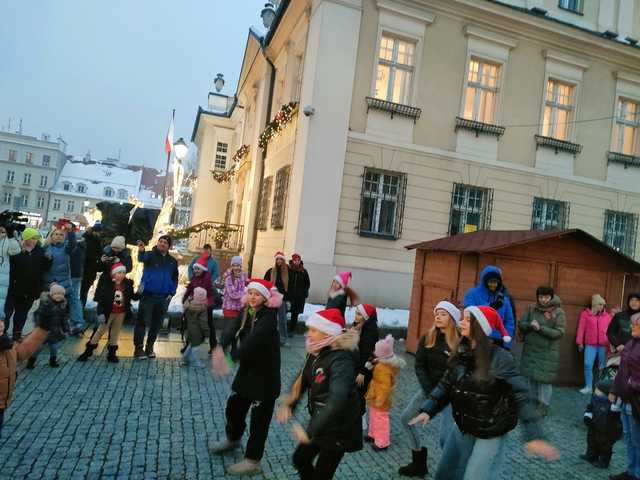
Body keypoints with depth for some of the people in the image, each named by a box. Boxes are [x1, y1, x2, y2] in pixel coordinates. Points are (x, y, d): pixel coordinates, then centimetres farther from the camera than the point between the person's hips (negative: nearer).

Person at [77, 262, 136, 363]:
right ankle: (88, 352, 20)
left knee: (115, 333, 11)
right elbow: (101, 299, -14)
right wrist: (101, 313, -20)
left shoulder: (128, 284, -4)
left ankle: (111, 354, 22)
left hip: (121, 313, 3)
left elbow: (133, 297, 3)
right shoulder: (107, 284, -13)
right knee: (100, 331, 6)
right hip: (109, 312, -2)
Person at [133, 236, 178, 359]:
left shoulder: (172, 261, 10)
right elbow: (142, 259, -27)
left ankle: (149, 347, 23)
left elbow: (175, 279, 17)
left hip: (164, 298, 4)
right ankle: (138, 348, 7)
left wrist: (172, 293, 4)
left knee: (156, 323, 11)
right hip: (148, 295, -4)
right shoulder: (150, 255, -3)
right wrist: (141, 251, -50)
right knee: (142, 321, -2)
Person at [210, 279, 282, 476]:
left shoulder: (269, 318, -22)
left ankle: (253, 461, 21)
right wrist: (220, 348, -35)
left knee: (259, 418, 4)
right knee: (233, 407, 21)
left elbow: (252, 340, -36)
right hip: (247, 369, 7)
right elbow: (231, 331, -15)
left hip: (265, 373, -7)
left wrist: (231, 358, -47)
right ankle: (232, 439, 49)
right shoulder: (245, 312, 0)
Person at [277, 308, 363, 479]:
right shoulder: (315, 352, -3)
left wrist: (310, 431, -42)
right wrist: (288, 404, -13)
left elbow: (337, 399, -41)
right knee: (300, 459, 21)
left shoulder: (341, 360, -30)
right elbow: (302, 380, 4)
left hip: (339, 428, -8)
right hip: (319, 422, 8)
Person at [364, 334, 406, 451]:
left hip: (379, 400, -10)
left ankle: (382, 443, 19)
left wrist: (380, 399, -26)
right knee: (374, 417, 25)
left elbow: (385, 386, -31)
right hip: (375, 397, 10)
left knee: (380, 420, 5)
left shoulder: (384, 368, -32)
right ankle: (373, 435, 43)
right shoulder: (383, 363, 0)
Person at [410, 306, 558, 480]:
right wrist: (428, 410, -2)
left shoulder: (500, 358, -21)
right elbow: (446, 385, 5)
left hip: (491, 434, -6)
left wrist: (534, 436, -25)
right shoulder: (461, 353, -3)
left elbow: (520, 396, -21)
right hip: (464, 428, 6)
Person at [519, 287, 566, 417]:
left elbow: (559, 333, -14)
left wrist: (540, 328, -23)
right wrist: (530, 325, -16)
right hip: (530, 350, 4)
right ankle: (533, 403, 27)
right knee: (531, 377, 12)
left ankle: (543, 407, 8)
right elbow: (521, 324, 5)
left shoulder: (559, 313, -7)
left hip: (548, 352, -4)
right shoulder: (532, 309, 6)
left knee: (544, 379, -3)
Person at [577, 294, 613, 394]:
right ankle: (588, 387, 6)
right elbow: (581, 328, 3)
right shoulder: (585, 313, 3)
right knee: (588, 365, -5)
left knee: (603, 367, 8)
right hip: (590, 344, -1)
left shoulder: (607, 315, 8)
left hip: (604, 345, 1)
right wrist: (580, 342, 0)